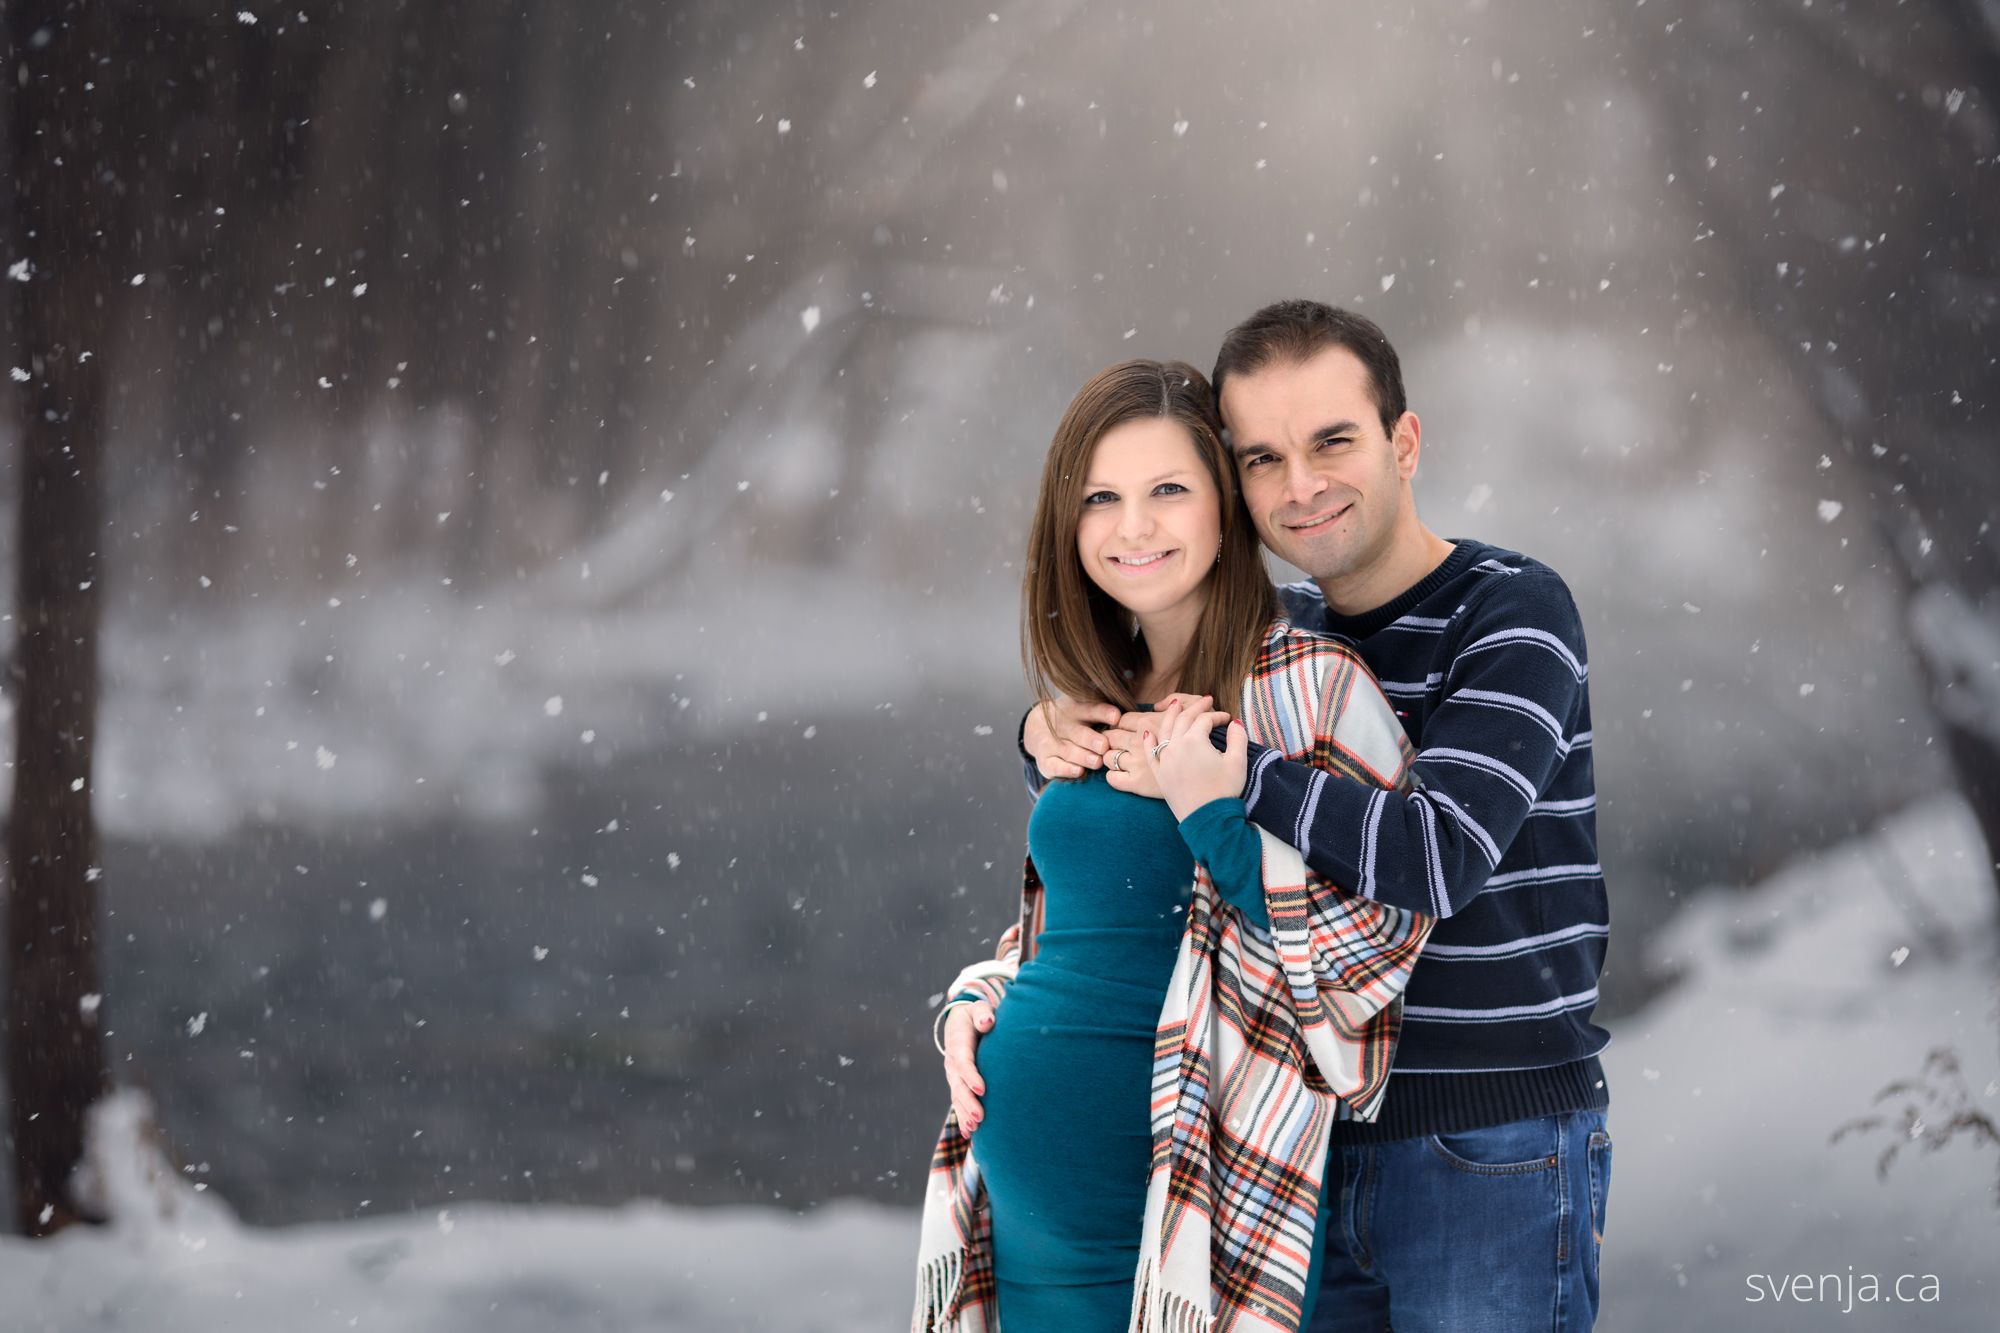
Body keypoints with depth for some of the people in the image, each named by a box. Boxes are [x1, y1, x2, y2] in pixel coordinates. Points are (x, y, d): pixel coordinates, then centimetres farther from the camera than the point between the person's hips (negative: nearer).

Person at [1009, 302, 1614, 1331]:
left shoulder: (1514, 611, -11)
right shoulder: (1276, 628, 10)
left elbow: (1434, 861, -24)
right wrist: (1055, 733, -3)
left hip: (1495, 1157, -6)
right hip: (1322, 1140, 6)